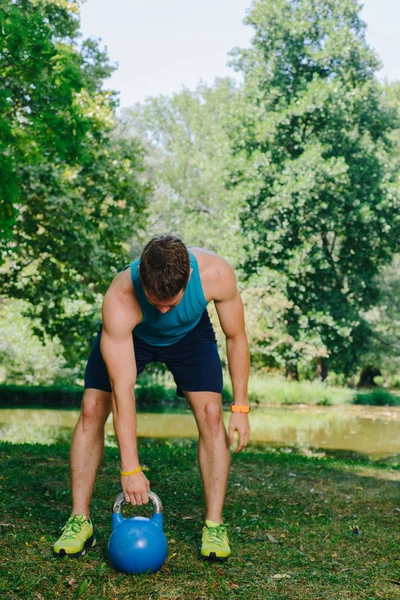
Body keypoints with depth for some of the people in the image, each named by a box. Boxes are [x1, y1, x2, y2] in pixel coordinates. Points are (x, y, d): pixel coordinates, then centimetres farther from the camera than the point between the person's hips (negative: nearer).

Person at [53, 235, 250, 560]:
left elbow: (236, 337, -20)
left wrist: (241, 408, -18)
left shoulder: (216, 273, -38)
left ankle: (214, 525, -4)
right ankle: (79, 520, 0)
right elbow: (122, 391, -40)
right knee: (92, 409, -13)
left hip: (190, 333, 1)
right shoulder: (119, 301, -42)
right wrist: (130, 468, -37)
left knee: (211, 413, -15)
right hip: (130, 334, -1)